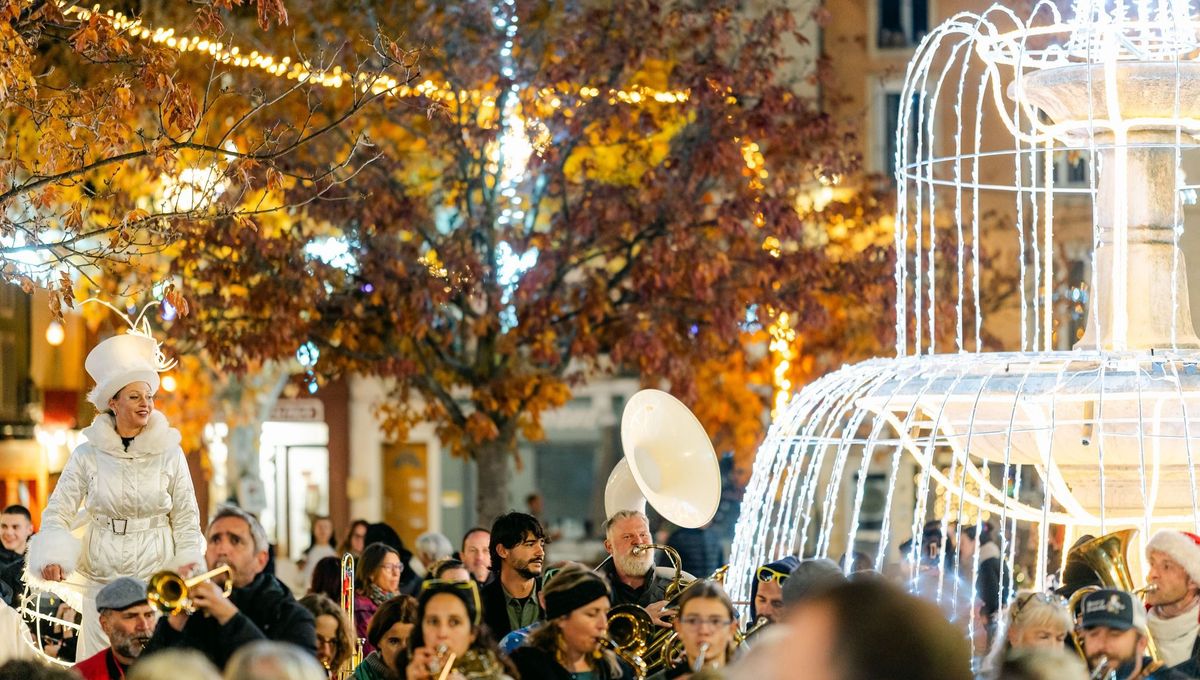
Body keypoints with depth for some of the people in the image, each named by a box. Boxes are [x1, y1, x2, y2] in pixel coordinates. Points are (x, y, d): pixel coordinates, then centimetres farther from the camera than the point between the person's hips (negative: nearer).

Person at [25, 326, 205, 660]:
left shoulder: (170, 454, 2)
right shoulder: (87, 455, 1)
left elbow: (186, 520, 6)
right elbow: (57, 514, 3)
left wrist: (189, 568, -3)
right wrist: (52, 557, -14)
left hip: (157, 582, 0)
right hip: (102, 582, 0)